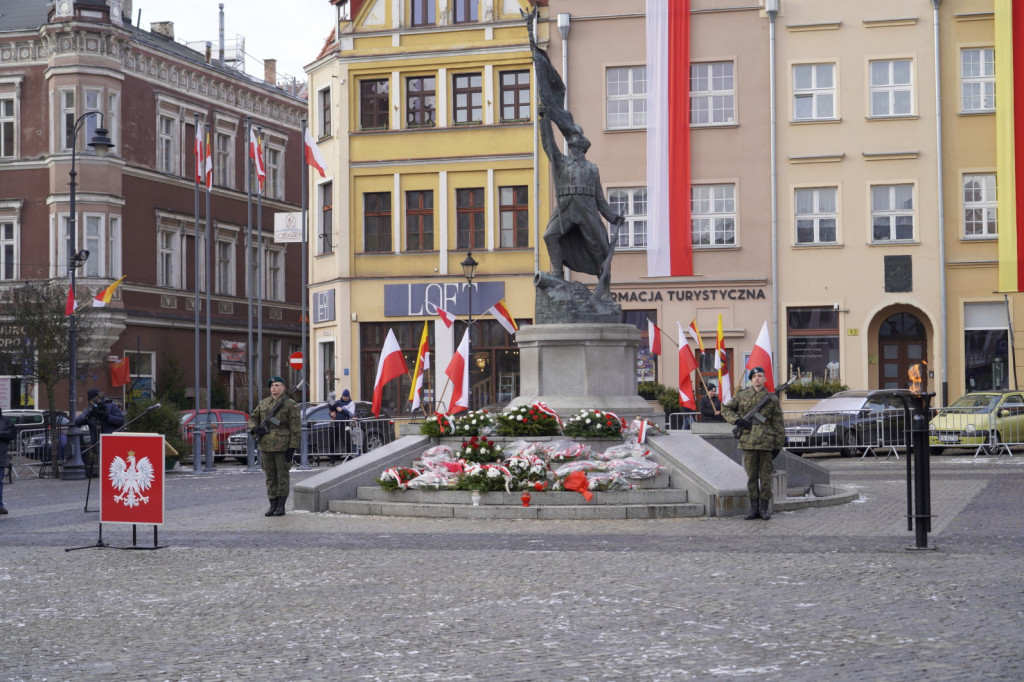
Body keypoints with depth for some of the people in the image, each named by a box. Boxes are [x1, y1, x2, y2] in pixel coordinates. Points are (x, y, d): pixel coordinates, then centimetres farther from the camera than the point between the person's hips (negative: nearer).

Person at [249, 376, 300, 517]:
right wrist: (254, 428, -5)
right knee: (270, 476, 8)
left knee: (282, 476, -1)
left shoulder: (290, 404, -3)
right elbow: (252, 418, 18)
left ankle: (281, 506, 5)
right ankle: (273, 505, 14)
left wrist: (292, 447, -13)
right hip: (266, 446, 5)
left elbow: (294, 428, -7)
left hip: (282, 446, -5)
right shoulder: (263, 403, 11)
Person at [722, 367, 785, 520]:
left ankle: (765, 508, 8)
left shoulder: (772, 399, 6)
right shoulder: (742, 396, 7)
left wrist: (778, 445, 2)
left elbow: (778, 424, 6)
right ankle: (754, 507, 11)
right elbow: (726, 409, 14)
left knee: (765, 475, 2)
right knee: (751, 475, 5)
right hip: (748, 441, 1)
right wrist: (737, 420, -4)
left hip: (766, 442, -1)